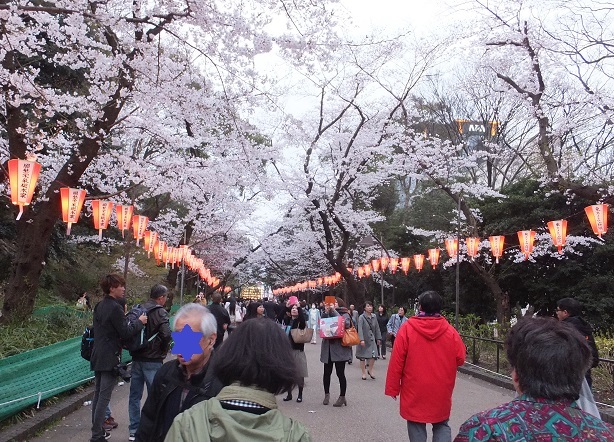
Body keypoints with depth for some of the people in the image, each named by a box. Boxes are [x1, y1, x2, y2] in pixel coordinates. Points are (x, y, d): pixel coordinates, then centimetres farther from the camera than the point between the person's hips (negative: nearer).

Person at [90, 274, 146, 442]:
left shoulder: (99, 306, 11)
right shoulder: (115, 307, -17)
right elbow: (125, 332, -17)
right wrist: (139, 322, -4)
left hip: (98, 355, 9)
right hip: (110, 357, -9)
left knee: (98, 394, 14)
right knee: (104, 397, -5)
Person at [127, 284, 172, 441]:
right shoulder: (160, 312, -13)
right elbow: (166, 334, -21)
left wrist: (134, 348, 14)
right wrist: (164, 349, -4)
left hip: (137, 358, 6)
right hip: (153, 360, -6)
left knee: (135, 395, 13)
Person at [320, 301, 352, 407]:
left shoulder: (345, 314, 2)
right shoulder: (328, 314, 14)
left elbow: (345, 323, -19)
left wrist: (333, 311, -15)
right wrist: (326, 312, -9)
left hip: (339, 347, -4)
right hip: (328, 347, 4)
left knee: (340, 373, -1)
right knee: (327, 372, 9)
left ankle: (342, 397, 10)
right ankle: (326, 394, 24)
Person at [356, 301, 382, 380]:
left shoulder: (374, 317, 5)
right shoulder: (361, 317, -11)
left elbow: (377, 328, 10)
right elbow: (360, 329, -18)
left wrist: (378, 338, 8)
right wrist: (361, 340, -27)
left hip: (372, 339, 4)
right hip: (364, 340, -4)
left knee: (374, 355, -3)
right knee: (362, 357, 5)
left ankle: (370, 370, 23)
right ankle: (364, 373, 21)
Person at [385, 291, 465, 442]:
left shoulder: (407, 329, -11)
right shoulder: (450, 331, -6)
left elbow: (396, 362, -11)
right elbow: (460, 359, -1)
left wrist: (393, 388, -2)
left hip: (415, 393, -2)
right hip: (441, 393, 2)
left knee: (417, 429, 10)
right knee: (442, 426, 19)